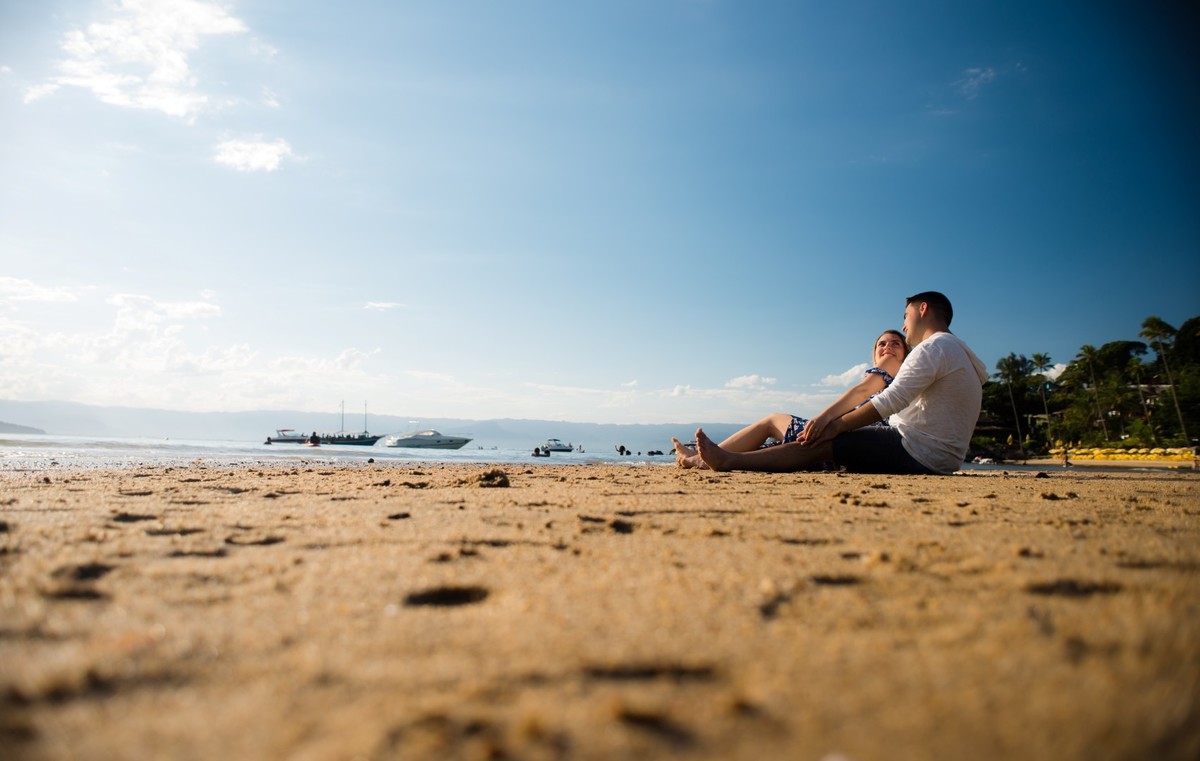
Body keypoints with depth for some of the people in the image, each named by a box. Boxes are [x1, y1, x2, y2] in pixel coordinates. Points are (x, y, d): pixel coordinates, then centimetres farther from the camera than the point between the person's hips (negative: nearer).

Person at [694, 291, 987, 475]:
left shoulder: (934, 347, -10)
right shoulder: (957, 352, 25)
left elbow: (891, 401, -21)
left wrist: (838, 425, -15)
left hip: (918, 454, -9)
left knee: (820, 444, -13)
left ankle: (727, 460, -11)